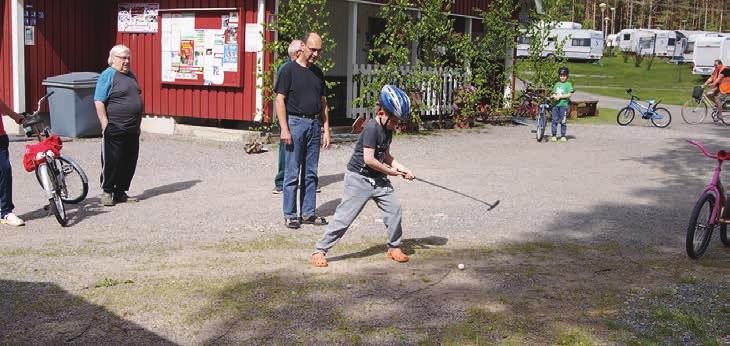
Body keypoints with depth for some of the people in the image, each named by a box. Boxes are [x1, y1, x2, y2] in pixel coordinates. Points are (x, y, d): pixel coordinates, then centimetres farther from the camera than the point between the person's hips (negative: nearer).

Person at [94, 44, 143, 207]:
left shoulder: (131, 75, 16)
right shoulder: (108, 75, -7)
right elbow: (99, 102, -13)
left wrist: (137, 124, 22)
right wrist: (105, 125, -18)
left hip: (132, 130, 8)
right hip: (115, 130, -8)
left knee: (129, 163, 10)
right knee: (111, 162, -1)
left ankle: (121, 192, 20)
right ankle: (107, 192, 10)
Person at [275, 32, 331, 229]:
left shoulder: (318, 72, 14)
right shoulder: (289, 70, -4)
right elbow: (280, 100, -8)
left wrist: (326, 129, 11)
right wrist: (284, 129, -14)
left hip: (314, 124, 6)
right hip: (295, 123, -6)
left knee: (311, 173, 9)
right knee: (292, 174, -1)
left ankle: (308, 213, 18)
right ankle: (290, 215, 7)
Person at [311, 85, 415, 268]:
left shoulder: (387, 129, 7)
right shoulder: (372, 128, -20)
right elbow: (369, 159, -25)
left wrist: (401, 168, 4)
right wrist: (390, 171, -13)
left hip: (378, 178, 8)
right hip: (359, 178, -8)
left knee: (394, 208, 2)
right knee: (345, 215, -7)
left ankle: (394, 247, 19)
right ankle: (320, 250, 1)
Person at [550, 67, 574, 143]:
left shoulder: (568, 84, 1)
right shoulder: (557, 84, 17)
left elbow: (570, 94, -7)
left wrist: (560, 96, -12)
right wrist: (554, 96, -4)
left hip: (564, 104, -4)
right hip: (555, 104, 4)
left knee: (563, 121, 0)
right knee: (554, 120, 2)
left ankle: (563, 136, 9)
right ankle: (554, 136, 8)